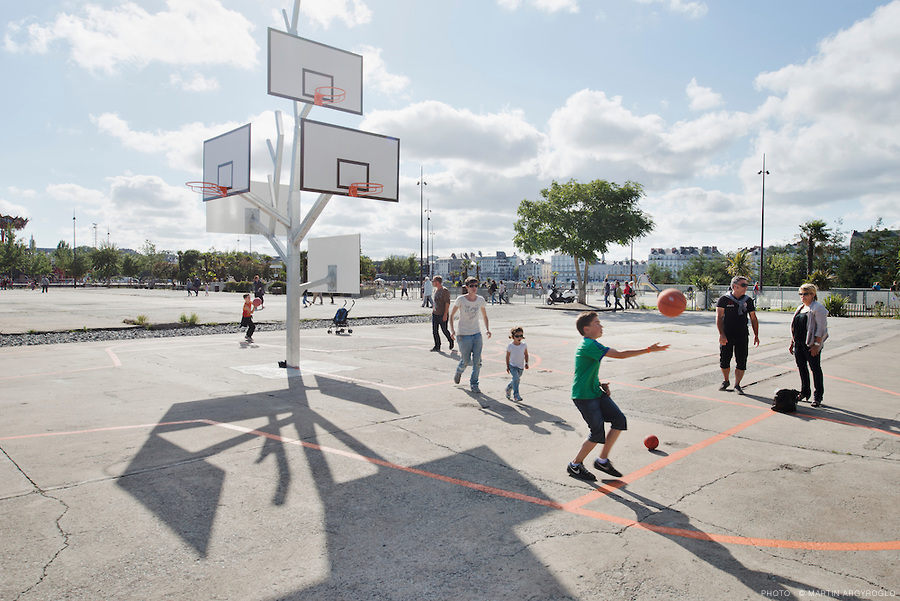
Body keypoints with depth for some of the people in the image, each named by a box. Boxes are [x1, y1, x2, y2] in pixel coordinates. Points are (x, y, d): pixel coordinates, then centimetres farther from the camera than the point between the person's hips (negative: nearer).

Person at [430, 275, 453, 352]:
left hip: (442, 315, -7)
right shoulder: (435, 290, 12)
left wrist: (445, 314, -21)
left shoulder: (445, 291, -13)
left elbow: (447, 303, -16)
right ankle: (437, 346, 9)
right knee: (434, 331, 3)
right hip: (435, 314, 7)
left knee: (444, 330, 3)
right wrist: (433, 310, 20)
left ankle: (451, 341, 30)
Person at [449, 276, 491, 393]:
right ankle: (459, 372, 35)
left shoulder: (480, 300, 2)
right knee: (466, 361, 1)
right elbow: (451, 315, -2)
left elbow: (485, 316, 15)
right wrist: (452, 330, -13)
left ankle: (474, 384, 11)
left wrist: (487, 329, 0)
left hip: (477, 334, 3)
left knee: (477, 361, -4)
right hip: (463, 335, -3)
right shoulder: (461, 300, -9)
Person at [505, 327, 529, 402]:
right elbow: (507, 356, 0)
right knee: (516, 378, -23)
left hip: (521, 367, 4)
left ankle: (508, 388, 44)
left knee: (516, 380, 14)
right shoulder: (510, 346, -10)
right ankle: (516, 395, -18)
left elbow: (526, 355, 8)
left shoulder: (524, 345, -4)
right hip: (512, 366, -4)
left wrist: (526, 363, -4)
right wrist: (507, 366, 1)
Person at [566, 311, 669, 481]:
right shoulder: (589, 345, -21)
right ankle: (574, 466, 14)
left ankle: (602, 460, 15)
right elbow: (619, 354, -25)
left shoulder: (590, 344, 12)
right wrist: (648, 350, -22)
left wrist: (600, 384, 7)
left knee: (619, 420, 2)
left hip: (595, 392, 10)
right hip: (583, 396, -9)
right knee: (598, 433, -5)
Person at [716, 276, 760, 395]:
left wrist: (756, 335, 7)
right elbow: (719, 317, -9)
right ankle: (726, 381, 29)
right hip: (726, 336, -2)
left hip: (742, 336, 2)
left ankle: (737, 385, 10)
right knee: (724, 361, 7)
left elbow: (753, 319, 12)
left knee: (741, 362, -1)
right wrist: (721, 334, -17)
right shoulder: (724, 299, -4)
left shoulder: (748, 300, 5)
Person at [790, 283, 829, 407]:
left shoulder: (818, 308, -9)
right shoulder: (800, 308, 16)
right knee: (801, 367, 13)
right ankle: (804, 392, 26)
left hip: (811, 345, -8)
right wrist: (792, 342, 17)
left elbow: (821, 328, -15)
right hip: (799, 344, 8)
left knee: (815, 369, 0)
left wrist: (816, 344, -20)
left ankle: (818, 396, 7)